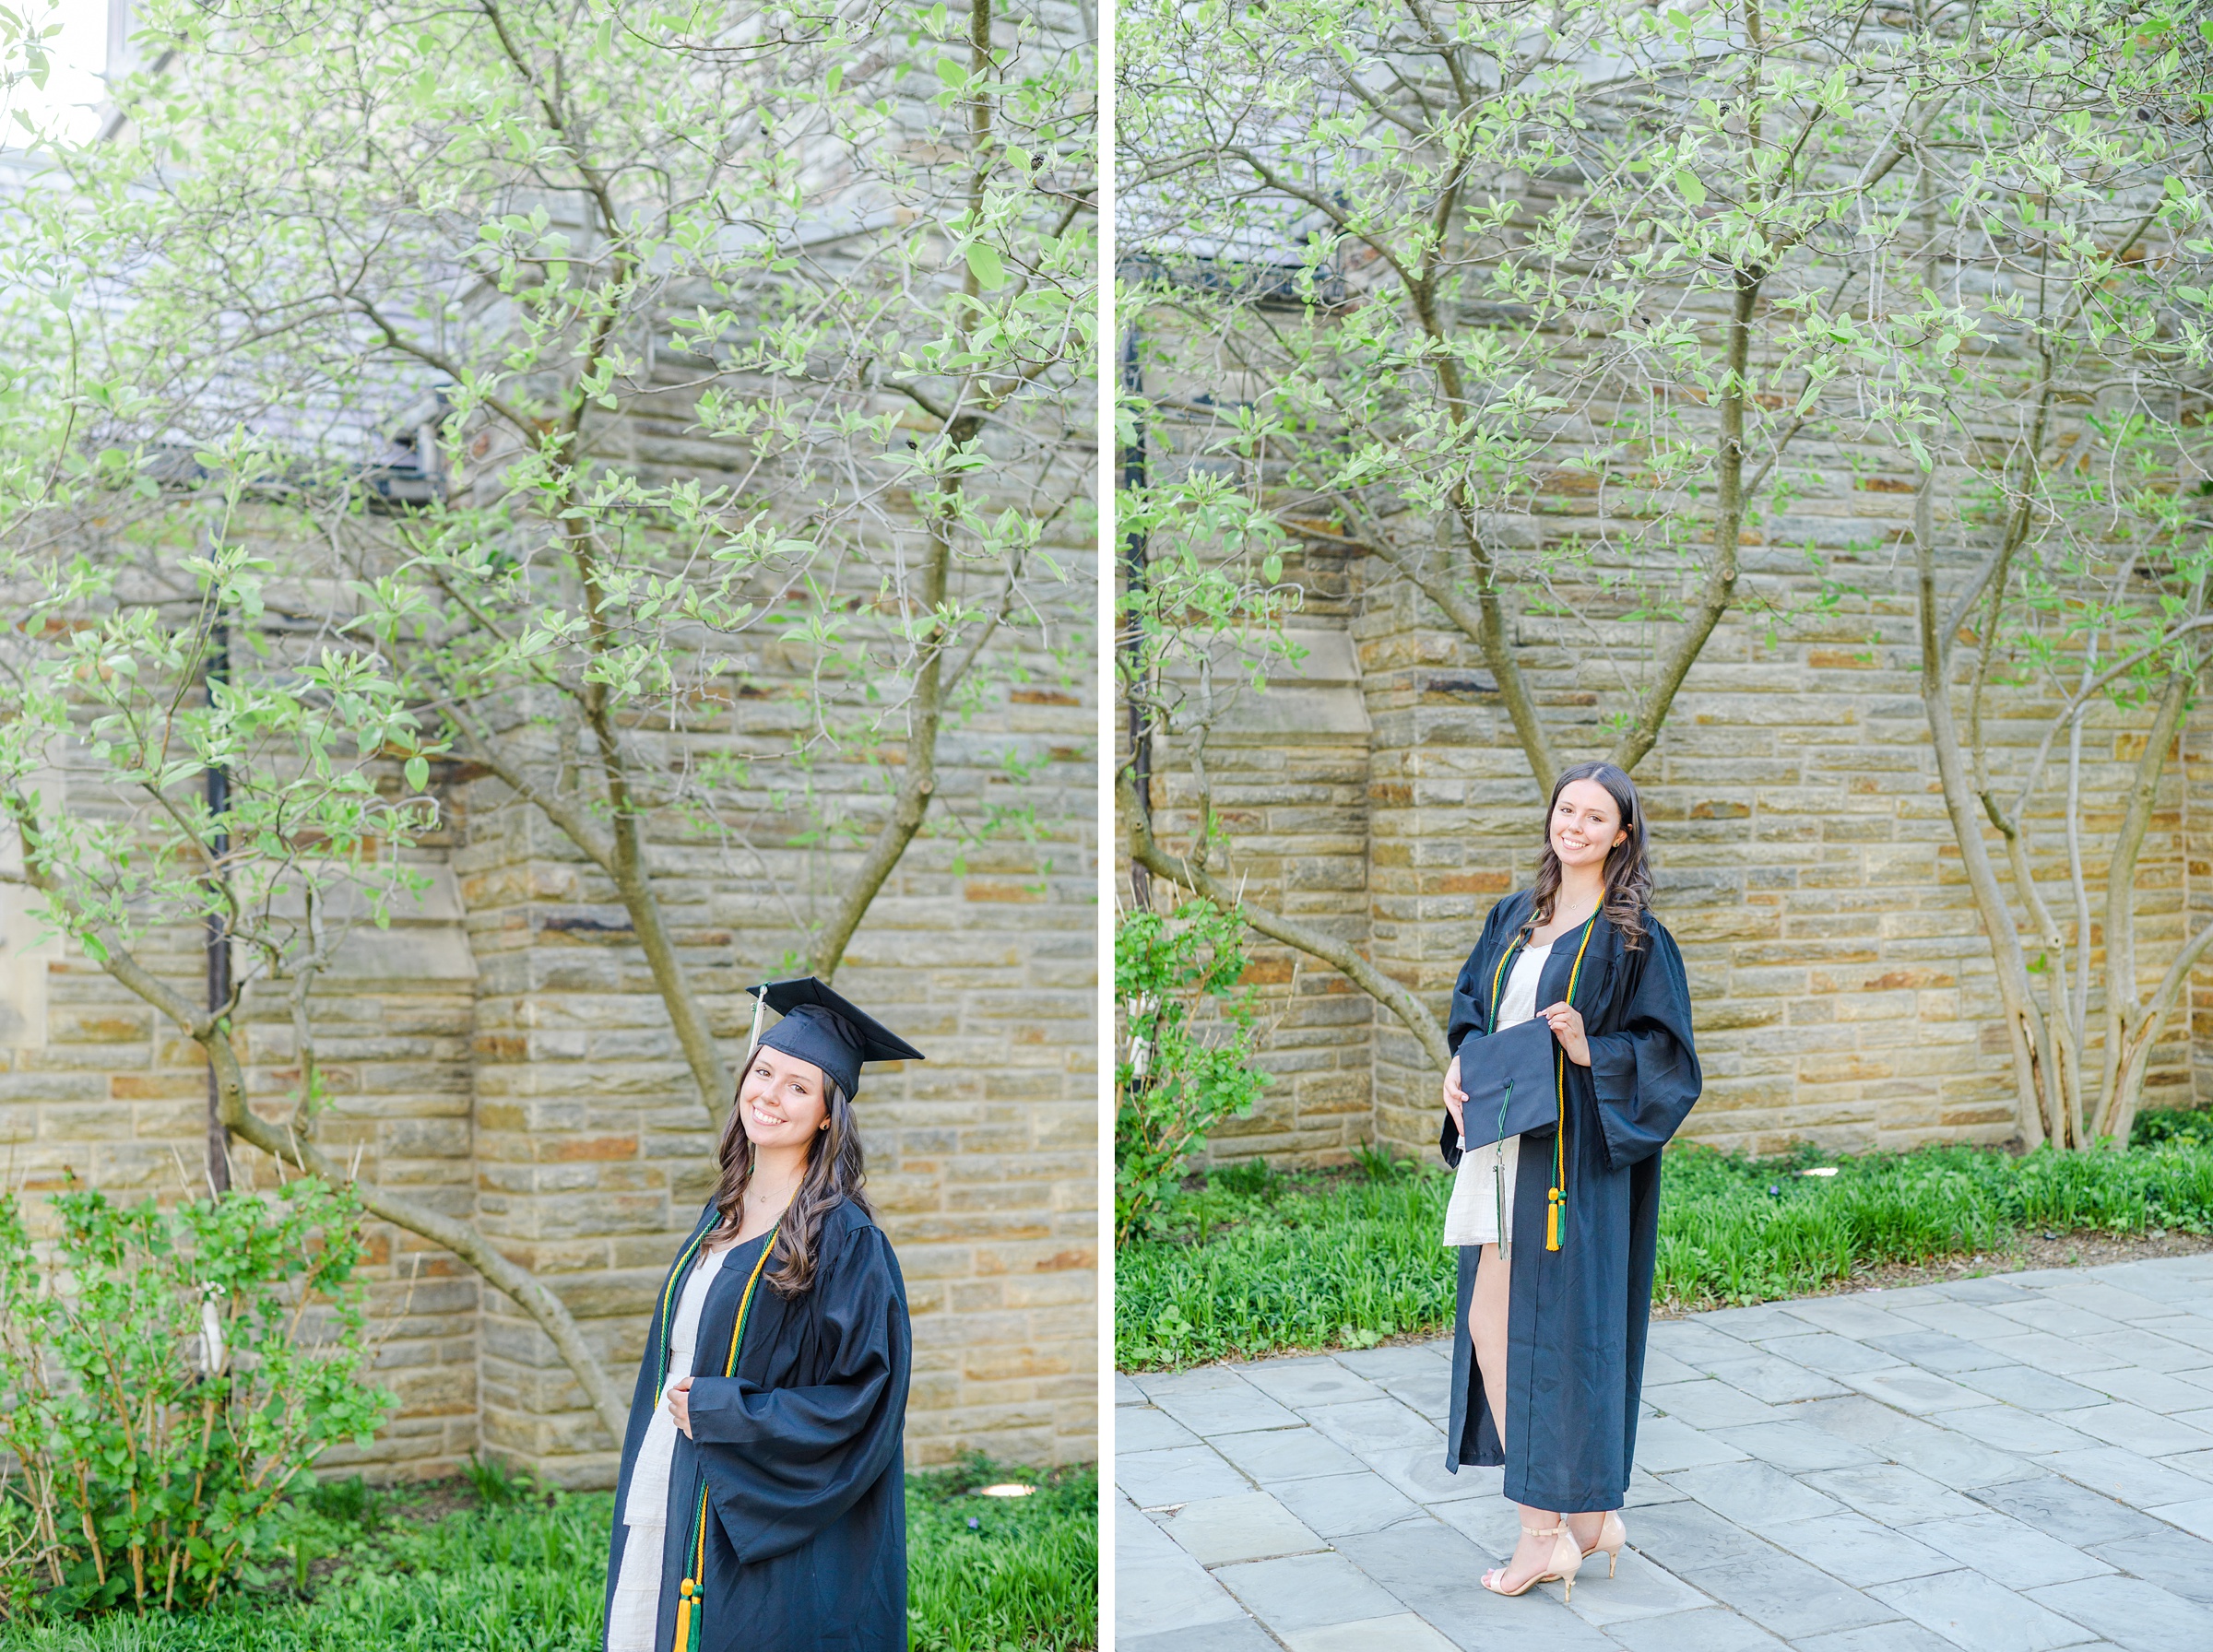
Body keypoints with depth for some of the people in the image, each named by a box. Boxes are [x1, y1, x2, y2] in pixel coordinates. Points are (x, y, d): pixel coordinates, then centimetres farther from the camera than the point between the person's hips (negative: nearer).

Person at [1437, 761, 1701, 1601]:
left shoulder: (1632, 935, -4)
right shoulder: (1514, 916, 14)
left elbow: (1664, 1049, -5)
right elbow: (1471, 1000, 20)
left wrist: (1590, 1051, -20)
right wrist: (1461, 1064, 1)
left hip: (1572, 1151, -7)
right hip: (1502, 1144, 7)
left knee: (1553, 1327, -5)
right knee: (1490, 1326, 7)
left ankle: (1551, 1529, 7)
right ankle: (1586, 1516, 17)